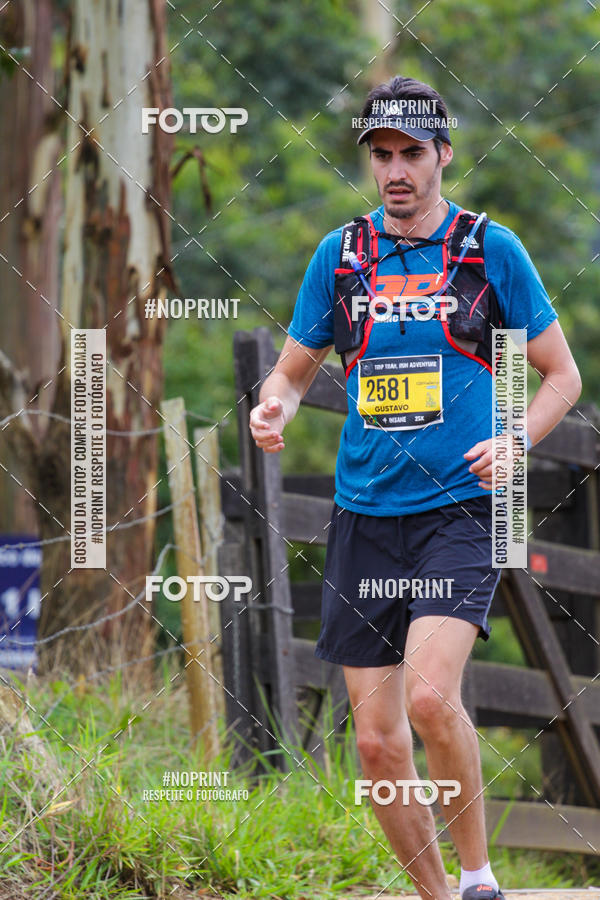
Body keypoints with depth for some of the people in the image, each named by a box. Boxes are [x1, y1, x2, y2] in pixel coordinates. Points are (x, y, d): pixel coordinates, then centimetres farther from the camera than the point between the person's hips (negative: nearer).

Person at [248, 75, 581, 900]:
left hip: (462, 508, -4)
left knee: (430, 697, -23)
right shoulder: (340, 254, 8)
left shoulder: (491, 248, 1)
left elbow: (562, 375, 7)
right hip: (364, 515, 4)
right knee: (378, 742, 1)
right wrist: (273, 407, -6)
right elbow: (293, 369, 18)